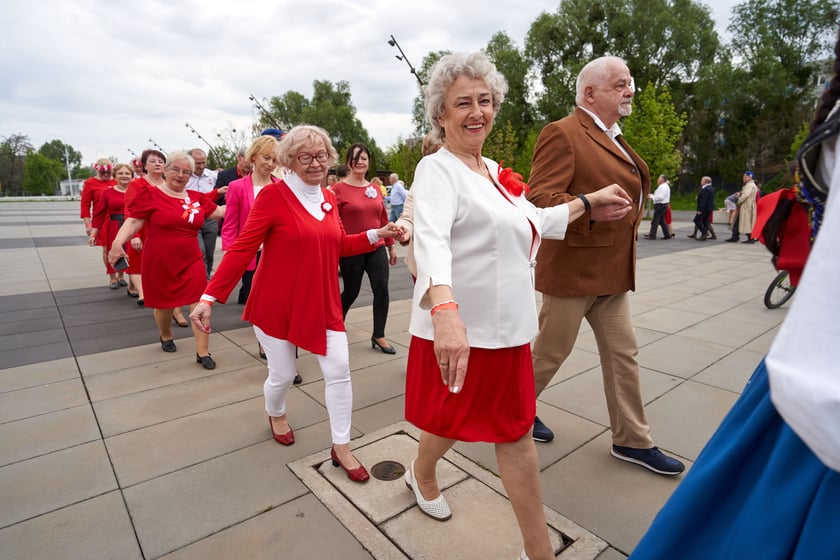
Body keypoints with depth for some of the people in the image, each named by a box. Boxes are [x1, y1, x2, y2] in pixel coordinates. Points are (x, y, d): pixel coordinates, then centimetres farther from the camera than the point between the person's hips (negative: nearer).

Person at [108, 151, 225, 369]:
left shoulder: (196, 198, 4)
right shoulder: (150, 194, -7)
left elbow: (219, 211, 14)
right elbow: (133, 221, -12)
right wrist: (117, 243, -25)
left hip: (191, 261, 3)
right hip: (160, 263, -2)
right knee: (164, 304, 15)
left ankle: (202, 353, 4)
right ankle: (165, 337, 46)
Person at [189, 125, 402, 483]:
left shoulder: (328, 198, 5)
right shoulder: (273, 194, -14)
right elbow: (242, 248, -17)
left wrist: (375, 235, 4)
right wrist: (209, 297, -20)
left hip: (322, 302, 5)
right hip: (277, 303, -5)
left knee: (339, 370, 2)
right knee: (283, 374, 9)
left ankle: (341, 447, 20)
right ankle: (275, 414, 47)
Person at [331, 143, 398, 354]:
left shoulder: (375, 189, 8)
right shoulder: (338, 189, -6)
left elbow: (384, 219, 12)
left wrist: (391, 246, 14)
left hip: (376, 249, 4)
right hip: (351, 252, -4)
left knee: (382, 290, -4)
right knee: (351, 292, 10)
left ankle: (379, 336, 12)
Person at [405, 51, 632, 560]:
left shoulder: (493, 171, 12)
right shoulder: (437, 169, -14)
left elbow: (536, 222, 25)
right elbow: (432, 240, -33)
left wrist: (587, 204, 25)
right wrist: (445, 311, -49)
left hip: (506, 327, 7)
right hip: (459, 328, -7)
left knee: (514, 429, 14)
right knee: (455, 418, 16)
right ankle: (422, 474, 51)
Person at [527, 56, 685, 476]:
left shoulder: (613, 138, 19)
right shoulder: (562, 133, -12)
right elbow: (540, 198, -22)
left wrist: (628, 218, 19)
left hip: (612, 270, 9)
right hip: (572, 268, -9)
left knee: (623, 354, 13)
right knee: (550, 352, 6)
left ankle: (632, 441, 27)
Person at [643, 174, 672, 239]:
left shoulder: (663, 187, -16)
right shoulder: (665, 186, 19)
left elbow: (660, 197, -24)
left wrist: (651, 196, -15)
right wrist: (652, 195, 13)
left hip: (660, 206, -11)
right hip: (662, 205, 11)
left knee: (655, 220, -7)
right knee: (661, 221, 14)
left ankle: (652, 235, -5)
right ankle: (667, 235, 16)